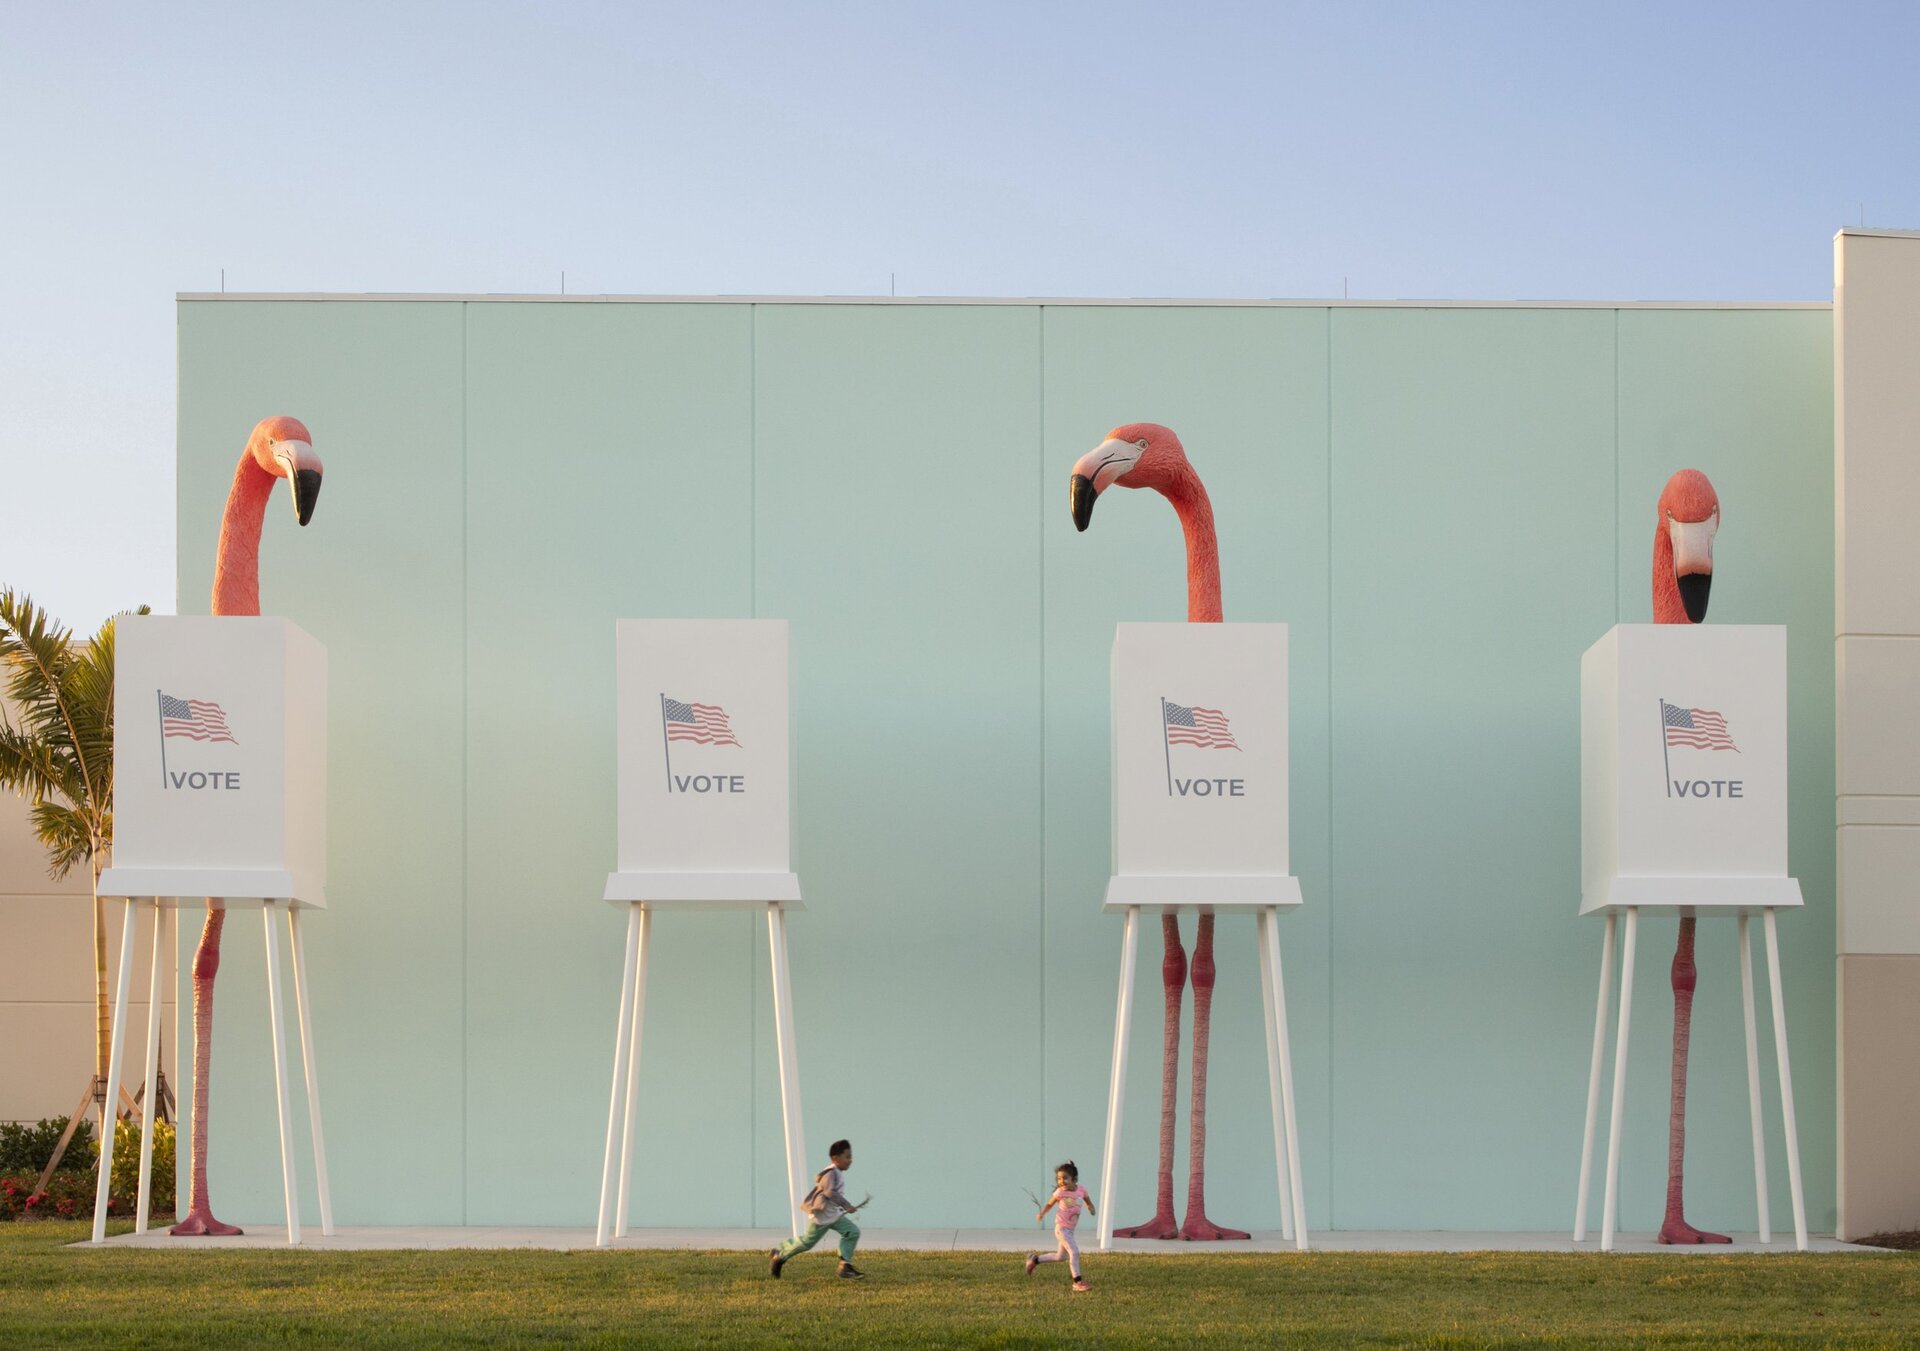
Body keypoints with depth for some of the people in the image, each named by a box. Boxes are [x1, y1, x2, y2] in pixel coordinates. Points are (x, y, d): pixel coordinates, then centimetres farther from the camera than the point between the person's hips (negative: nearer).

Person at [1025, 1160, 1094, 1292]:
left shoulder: (1081, 1190, -4)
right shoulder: (1060, 1192, -14)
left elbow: (1088, 1202, 11)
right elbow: (1049, 1204, -1)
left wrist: (1090, 1207, -12)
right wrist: (1041, 1214, -18)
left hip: (1070, 1229, 6)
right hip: (1061, 1227, -6)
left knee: (1061, 1257, 19)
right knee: (1074, 1252, -18)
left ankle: (1035, 1259, 38)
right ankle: (1078, 1282, -14)